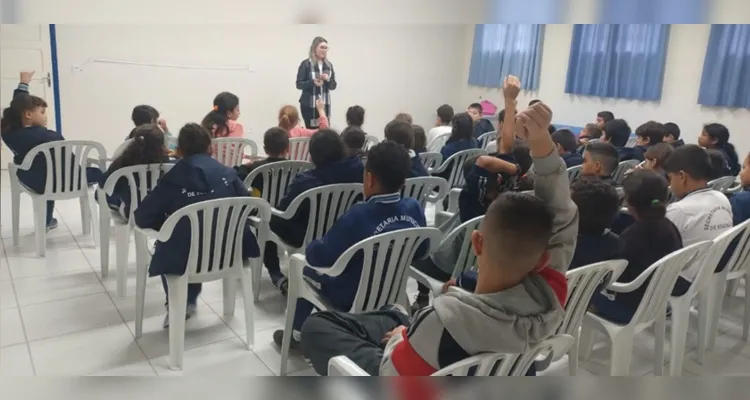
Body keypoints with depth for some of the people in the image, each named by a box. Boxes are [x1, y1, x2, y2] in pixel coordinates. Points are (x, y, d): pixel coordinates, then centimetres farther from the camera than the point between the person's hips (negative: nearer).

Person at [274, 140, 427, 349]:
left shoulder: (359, 215, -30)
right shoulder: (415, 208, -13)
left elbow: (320, 256, -22)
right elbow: (420, 252, 3)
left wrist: (311, 247, 0)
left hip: (351, 299, -6)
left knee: (306, 266, 19)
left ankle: (298, 334, 30)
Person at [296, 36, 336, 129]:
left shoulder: (328, 65, 10)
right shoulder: (306, 64, -5)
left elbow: (333, 86, 11)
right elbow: (299, 84, -7)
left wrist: (328, 80, -10)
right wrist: (313, 82, -22)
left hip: (325, 104, 5)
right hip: (309, 105, -5)